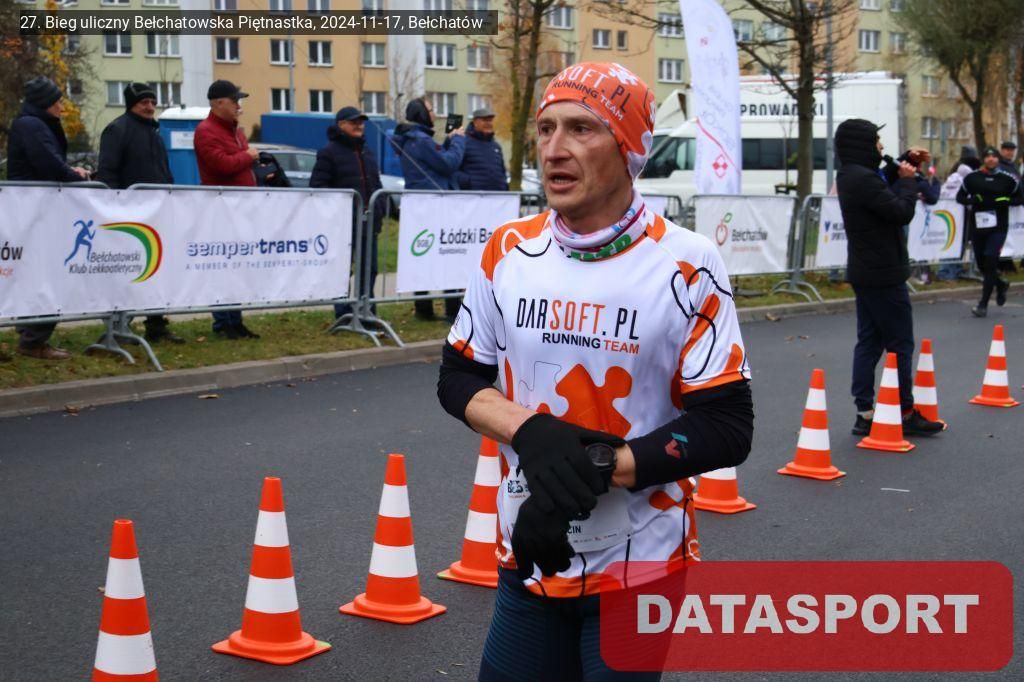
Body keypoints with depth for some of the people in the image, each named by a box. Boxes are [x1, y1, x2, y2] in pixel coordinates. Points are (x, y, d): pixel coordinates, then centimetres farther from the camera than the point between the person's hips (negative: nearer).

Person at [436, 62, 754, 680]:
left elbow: (726, 430, -15)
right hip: (527, 559, 4)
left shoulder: (685, 264, -14)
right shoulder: (508, 252, -1)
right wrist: (529, 431, -15)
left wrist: (594, 468, -24)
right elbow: (458, 378, 5)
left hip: (640, 567, -3)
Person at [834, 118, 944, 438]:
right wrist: (909, 180, -7)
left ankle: (865, 414, 10)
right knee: (900, 344, -1)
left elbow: (887, 198, 18)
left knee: (869, 342, 9)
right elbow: (902, 212, -21)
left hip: (865, 275, 10)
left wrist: (905, 168, 10)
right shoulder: (864, 179, -21)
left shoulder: (851, 177, 11)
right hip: (883, 276, -10)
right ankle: (905, 414, 7)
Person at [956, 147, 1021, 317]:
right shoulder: (972, 178, 2)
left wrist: (1006, 201, -13)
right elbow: (960, 196, 8)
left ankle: (983, 304, -7)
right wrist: (972, 199, -12)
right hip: (977, 226, 3)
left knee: (990, 263, -12)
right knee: (982, 264, 12)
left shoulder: (1008, 179, -1)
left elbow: (1020, 198, 7)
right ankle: (1001, 285, 42)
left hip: (998, 227, -3)